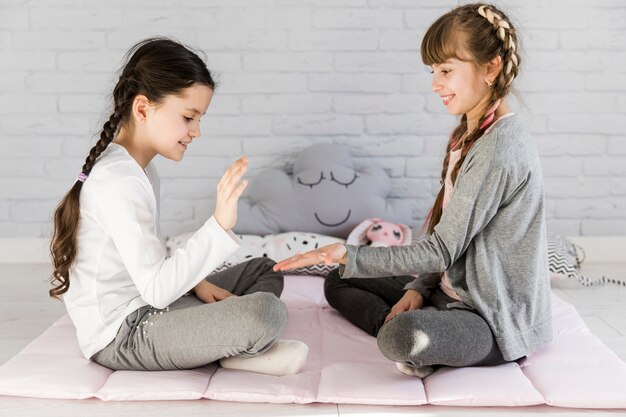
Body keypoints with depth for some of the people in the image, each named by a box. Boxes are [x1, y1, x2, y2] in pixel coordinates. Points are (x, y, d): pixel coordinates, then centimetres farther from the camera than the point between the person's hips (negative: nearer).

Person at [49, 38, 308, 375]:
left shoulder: (140, 170, 11)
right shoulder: (118, 183, -22)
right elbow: (156, 290, -28)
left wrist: (195, 282, 0)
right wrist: (220, 224, -36)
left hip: (142, 308, 11)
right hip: (122, 334, -11)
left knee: (265, 271, 18)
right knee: (265, 312, -30)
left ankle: (236, 346, -5)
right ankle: (240, 350, 1)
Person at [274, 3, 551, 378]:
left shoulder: (499, 147, -22)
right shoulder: (470, 137, 10)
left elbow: (442, 250, -22)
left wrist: (347, 255, -22)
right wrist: (418, 289, -1)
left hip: (500, 319, -11)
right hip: (455, 291, 11)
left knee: (403, 337, -40)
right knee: (338, 284, 12)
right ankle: (411, 334, -9)